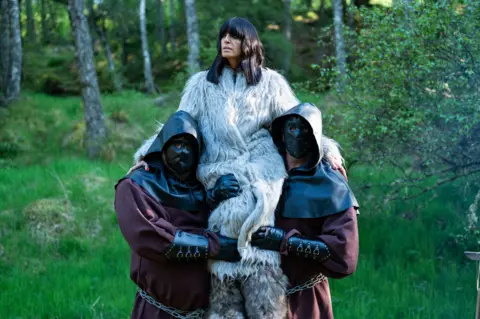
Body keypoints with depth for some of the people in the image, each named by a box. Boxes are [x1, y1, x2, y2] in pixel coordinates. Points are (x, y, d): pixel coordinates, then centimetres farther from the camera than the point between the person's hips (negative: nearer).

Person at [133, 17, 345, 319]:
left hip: (261, 170, -1)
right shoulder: (202, 83, 19)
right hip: (221, 174, 1)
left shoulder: (270, 82, 17)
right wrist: (148, 151, 0)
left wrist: (326, 148, 1)